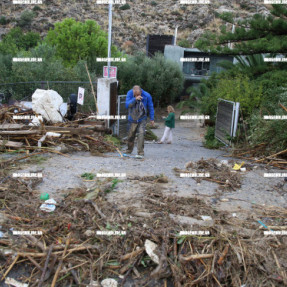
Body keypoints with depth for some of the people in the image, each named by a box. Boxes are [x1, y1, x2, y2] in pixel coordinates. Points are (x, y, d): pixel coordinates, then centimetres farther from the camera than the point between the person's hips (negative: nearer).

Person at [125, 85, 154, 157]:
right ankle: (129, 150, 33)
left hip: (142, 119, -2)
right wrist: (135, 99, -36)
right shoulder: (129, 93, -13)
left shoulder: (147, 96, -16)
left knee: (141, 133, -19)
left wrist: (152, 119, -1)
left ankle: (140, 152, -14)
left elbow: (150, 107, -3)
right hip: (132, 119, 2)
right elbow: (127, 105, -22)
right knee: (131, 135, 11)